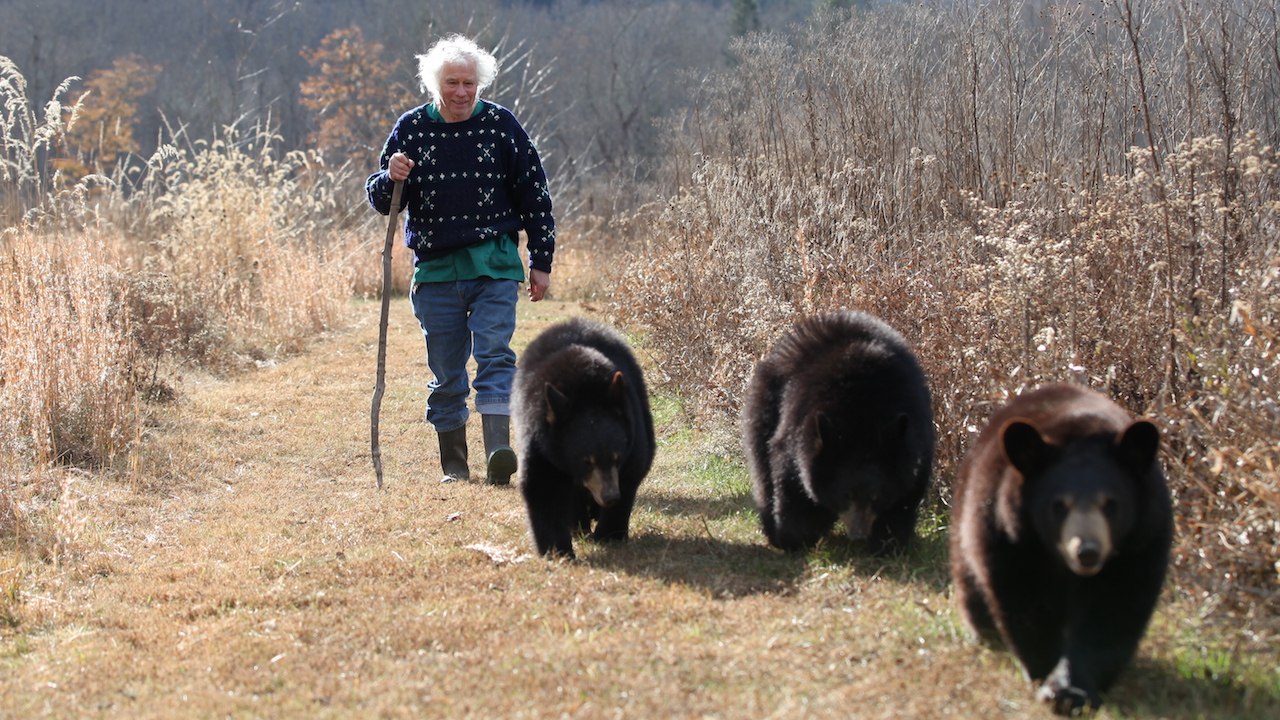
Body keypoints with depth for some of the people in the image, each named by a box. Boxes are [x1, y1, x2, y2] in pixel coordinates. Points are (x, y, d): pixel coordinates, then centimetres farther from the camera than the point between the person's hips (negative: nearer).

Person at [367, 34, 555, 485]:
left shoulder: (501, 125, 1)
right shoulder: (411, 129, 3)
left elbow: (534, 195, 6)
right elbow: (381, 201, 8)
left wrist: (542, 262, 4)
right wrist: (390, 180, -15)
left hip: (495, 266, -2)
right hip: (435, 271, 2)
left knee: (494, 354, -14)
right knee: (446, 373, 7)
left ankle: (498, 453, -24)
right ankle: (454, 467, 16)